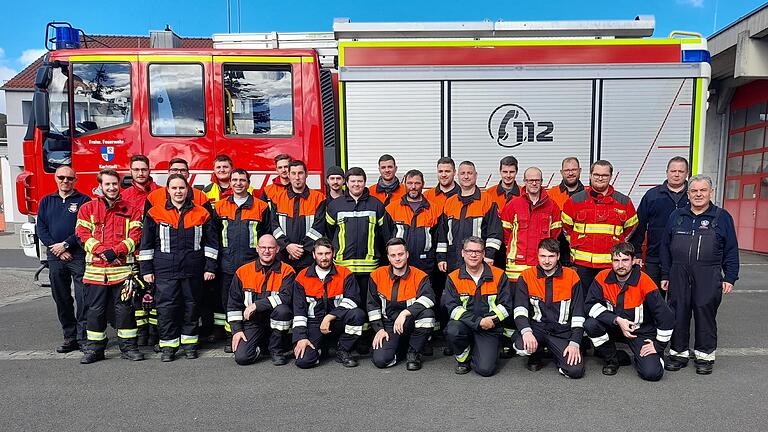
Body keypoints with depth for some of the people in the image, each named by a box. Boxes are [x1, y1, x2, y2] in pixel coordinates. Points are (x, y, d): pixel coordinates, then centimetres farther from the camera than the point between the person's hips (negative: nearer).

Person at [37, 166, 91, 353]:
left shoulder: (83, 200, 1)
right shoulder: (46, 201, 14)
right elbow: (40, 228, 8)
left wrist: (66, 244, -12)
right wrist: (56, 248, -5)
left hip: (79, 255, -5)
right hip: (55, 256, 5)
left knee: (83, 297, -7)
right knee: (61, 299, 9)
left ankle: (84, 338, 0)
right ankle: (70, 337, 19)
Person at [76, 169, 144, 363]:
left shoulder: (130, 211, 8)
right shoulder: (87, 209, 8)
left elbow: (135, 236, -1)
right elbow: (83, 234, 0)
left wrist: (116, 251, -14)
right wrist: (102, 251, -15)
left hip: (122, 268, 0)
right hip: (96, 269, 1)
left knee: (124, 308, 3)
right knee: (95, 309, 7)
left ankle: (128, 346, 13)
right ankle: (95, 348, 20)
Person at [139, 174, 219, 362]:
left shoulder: (201, 214, 5)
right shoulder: (155, 213, 4)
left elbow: (211, 242, 7)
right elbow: (146, 244, 6)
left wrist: (210, 267, 3)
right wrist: (146, 269, 3)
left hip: (193, 269, 1)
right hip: (165, 270, -1)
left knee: (191, 306, 8)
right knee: (167, 306, -1)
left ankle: (189, 343, 22)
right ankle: (168, 345, 12)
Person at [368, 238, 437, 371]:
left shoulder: (420, 276, -6)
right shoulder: (377, 275, 1)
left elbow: (428, 298, -25)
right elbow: (373, 305, 6)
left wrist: (405, 313, -35)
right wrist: (379, 329, -3)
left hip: (411, 324, 0)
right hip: (388, 324, 1)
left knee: (427, 313, -33)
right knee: (380, 360, -23)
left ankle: (413, 352, -8)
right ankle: (402, 349, 14)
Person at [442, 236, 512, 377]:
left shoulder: (499, 276, 2)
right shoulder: (453, 278, 0)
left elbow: (505, 305, 0)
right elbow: (452, 308, -10)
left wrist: (491, 320, -16)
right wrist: (478, 321, -21)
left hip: (490, 329, 0)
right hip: (463, 324, 1)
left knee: (486, 369, -18)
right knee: (452, 331, -34)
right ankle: (463, 358, -1)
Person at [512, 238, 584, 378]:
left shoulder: (571, 276, 0)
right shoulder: (526, 276, 0)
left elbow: (578, 314, 0)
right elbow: (520, 308, -10)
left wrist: (575, 343, -8)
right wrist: (526, 331, -28)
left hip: (562, 331, 1)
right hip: (536, 327, 0)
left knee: (575, 370, -19)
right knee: (521, 346, -32)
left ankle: (558, 353, 18)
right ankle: (536, 355, 7)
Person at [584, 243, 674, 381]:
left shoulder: (644, 281, -18)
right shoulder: (603, 277, -11)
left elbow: (666, 317, -14)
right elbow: (590, 304, -16)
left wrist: (658, 346, -9)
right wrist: (617, 320, -26)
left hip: (641, 331, -2)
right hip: (613, 328, 3)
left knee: (652, 373, -22)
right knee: (590, 324, -28)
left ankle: (639, 357, 17)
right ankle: (612, 359, 0)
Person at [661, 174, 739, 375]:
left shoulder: (722, 217, 5)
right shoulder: (676, 216, 10)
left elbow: (731, 251, 5)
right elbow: (665, 247, 12)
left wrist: (730, 278, 0)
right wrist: (665, 275, 9)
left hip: (708, 277, -2)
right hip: (679, 275, 2)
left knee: (705, 313, 4)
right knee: (678, 313, 5)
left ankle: (705, 355, 20)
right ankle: (679, 352, 18)